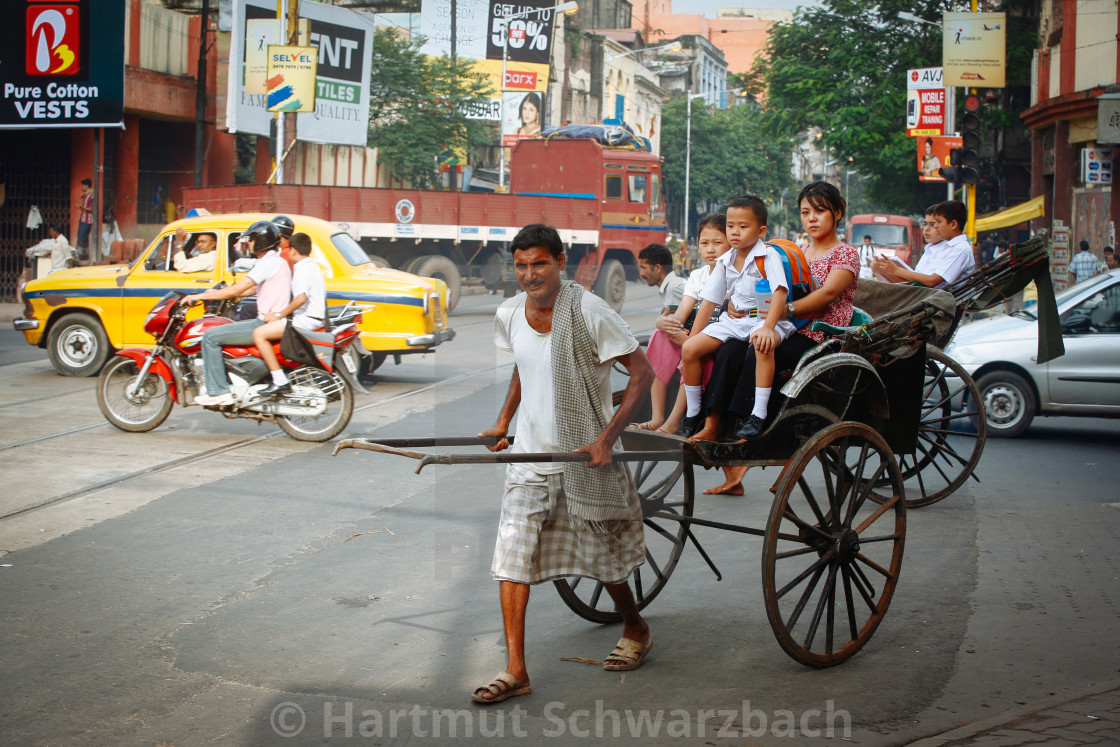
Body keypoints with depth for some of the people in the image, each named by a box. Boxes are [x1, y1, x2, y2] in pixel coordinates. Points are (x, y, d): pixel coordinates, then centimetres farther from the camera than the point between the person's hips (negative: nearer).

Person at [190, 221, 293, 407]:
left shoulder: (268, 262, -15)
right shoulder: (278, 261, 17)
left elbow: (236, 290, -19)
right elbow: (252, 289, 25)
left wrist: (199, 296, -10)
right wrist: (217, 293, 23)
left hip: (266, 323, -10)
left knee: (210, 337, -10)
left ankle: (219, 392, -11)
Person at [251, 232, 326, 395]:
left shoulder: (302, 269, -14)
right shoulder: (313, 266, 18)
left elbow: (302, 297, -28)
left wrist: (279, 315, -20)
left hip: (305, 319, -11)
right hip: (316, 318, 11)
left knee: (259, 333, -16)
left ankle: (280, 381, -23)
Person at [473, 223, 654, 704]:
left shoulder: (588, 312, -18)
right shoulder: (510, 314, 0)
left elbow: (642, 372, -15)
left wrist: (607, 438, -21)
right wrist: (503, 422, 17)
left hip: (586, 454, -5)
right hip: (530, 453, 5)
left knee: (603, 555, 11)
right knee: (511, 556, -5)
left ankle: (635, 630, 38)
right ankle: (516, 670, -1)